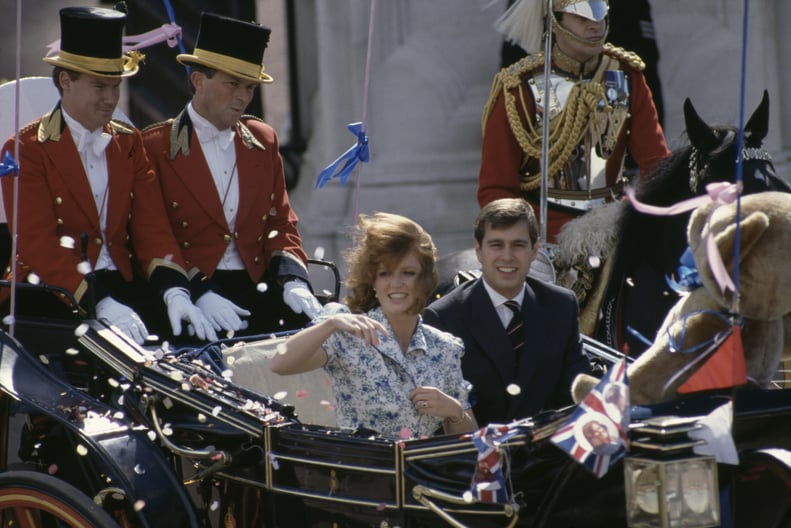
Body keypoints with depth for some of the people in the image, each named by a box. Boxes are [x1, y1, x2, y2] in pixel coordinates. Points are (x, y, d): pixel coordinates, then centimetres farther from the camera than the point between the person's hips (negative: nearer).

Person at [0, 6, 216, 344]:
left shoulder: (129, 143, 13)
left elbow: (152, 228, 6)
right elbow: (38, 245, -14)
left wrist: (174, 292, -15)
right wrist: (101, 304, -27)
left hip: (122, 285, 5)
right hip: (53, 294, -5)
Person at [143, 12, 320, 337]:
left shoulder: (263, 141, 17)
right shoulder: (154, 146, 0)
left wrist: (293, 280, -1)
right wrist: (197, 294, -17)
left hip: (257, 285, 5)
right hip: (188, 294, -5)